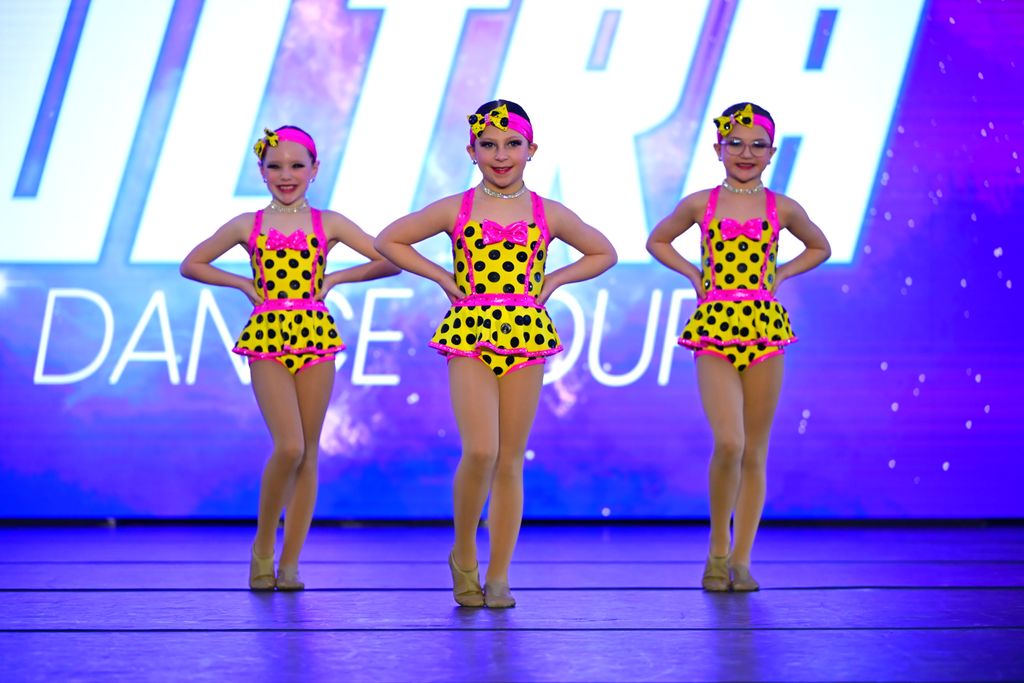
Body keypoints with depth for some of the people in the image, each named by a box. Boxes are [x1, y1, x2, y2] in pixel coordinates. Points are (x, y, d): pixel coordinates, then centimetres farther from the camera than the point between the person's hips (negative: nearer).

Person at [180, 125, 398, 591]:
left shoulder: (328, 224, 6)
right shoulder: (248, 226, 7)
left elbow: (389, 261, 4)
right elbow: (191, 265, 14)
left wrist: (334, 279, 0)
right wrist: (244, 284, 4)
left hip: (315, 336, 1)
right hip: (267, 336, -1)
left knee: (308, 452, 2)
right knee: (289, 447, -15)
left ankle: (290, 562, 9)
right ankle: (263, 546, 6)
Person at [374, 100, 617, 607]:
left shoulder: (549, 215, 7)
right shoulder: (455, 210, 4)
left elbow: (603, 253, 19)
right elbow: (388, 242, 10)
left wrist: (552, 281, 7)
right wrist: (443, 278, 3)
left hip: (526, 336, 2)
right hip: (470, 333, -2)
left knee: (510, 462, 3)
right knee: (480, 451, -17)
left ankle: (498, 576, 11)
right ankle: (463, 554, 7)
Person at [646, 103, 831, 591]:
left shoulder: (781, 208, 6)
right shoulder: (700, 204, 4)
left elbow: (819, 248, 23)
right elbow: (658, 241, 20)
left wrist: (778, 275, 8)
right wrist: (693, 274, 6)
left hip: (764, 327, 2)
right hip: (715, 327, -1)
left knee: (755, 451, 4)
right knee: (728, 443, -16)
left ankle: (741, 560, 13)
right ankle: (718, 548, 4)